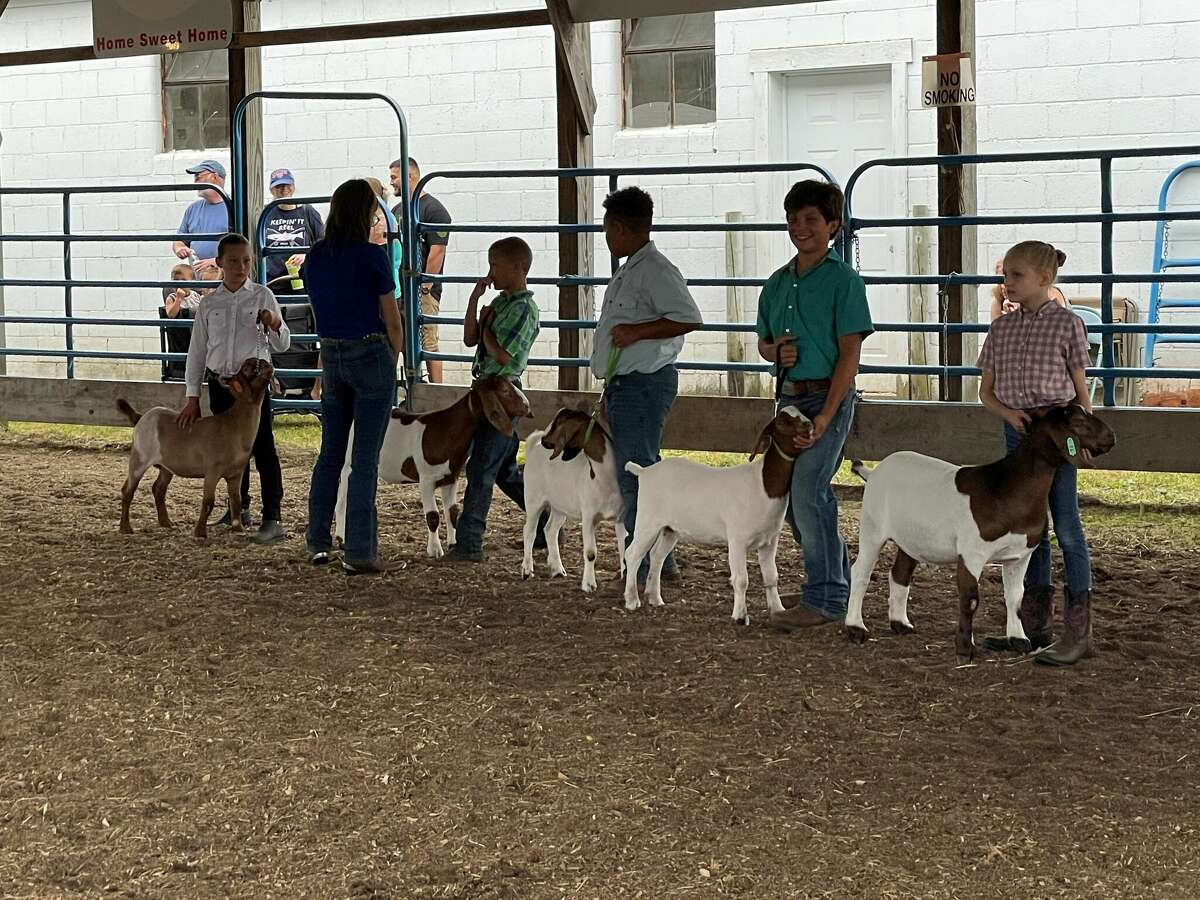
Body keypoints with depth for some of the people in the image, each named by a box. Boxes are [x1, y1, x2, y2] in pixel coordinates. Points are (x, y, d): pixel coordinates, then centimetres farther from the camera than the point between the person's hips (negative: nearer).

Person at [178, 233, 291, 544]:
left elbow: (281, 346, 1)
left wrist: (275, 324, -22)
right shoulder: (209, 304, 6)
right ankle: (239, 508, 31)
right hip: (220, 384, 4)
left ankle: (272, 519, -8)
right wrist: (193, 398, 7)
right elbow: (197, 351, 10)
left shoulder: (262, 296, -1)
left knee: (262, 449, -8)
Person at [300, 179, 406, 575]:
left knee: (330, 452, 17)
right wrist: (394, 360, 9)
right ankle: (359, 553, -1)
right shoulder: (372, 256, -13)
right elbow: (392, 320, -8)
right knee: (365, 457, -2)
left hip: (330, 356, 5)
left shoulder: (315, 256, 3)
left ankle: (318, 541, 21)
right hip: (371, 355, -5)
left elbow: (319, 310, 12)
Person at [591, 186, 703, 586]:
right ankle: (661, 560, 20)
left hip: (645, 383, -11)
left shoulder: (655, 270, -13)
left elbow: (689, 319, -22)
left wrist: (636, 332, -20)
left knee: (636, 475, -10)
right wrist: (610, 392, 25)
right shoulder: (628, 272, 19)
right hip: (625, 384, 11)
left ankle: (641, 568, -9)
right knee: (641, 472, 13)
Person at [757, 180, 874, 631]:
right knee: (791, 497, 10)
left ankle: (824, 598, -8)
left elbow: (849, 353, -12)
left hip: (828, 395, -8)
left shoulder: (843, 281, -8)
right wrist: (776, 351, -3)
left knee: (808, 490, -16)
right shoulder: (777, 283, 13)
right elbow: (763, 343, 23)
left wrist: (825, 416, -19)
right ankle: (840, 585, 25)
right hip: (789, 395, 8)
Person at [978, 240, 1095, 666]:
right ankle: (1036, 623, 21)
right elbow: (986, 390, 12)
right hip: (1017, 430, 5)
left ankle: (1078, 631, -4)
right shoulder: (1001, 328, 9)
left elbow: (1080, 389, 0)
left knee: (1067, 529, -6)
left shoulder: (1067, 324, -4)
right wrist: (1008, 413, -8)